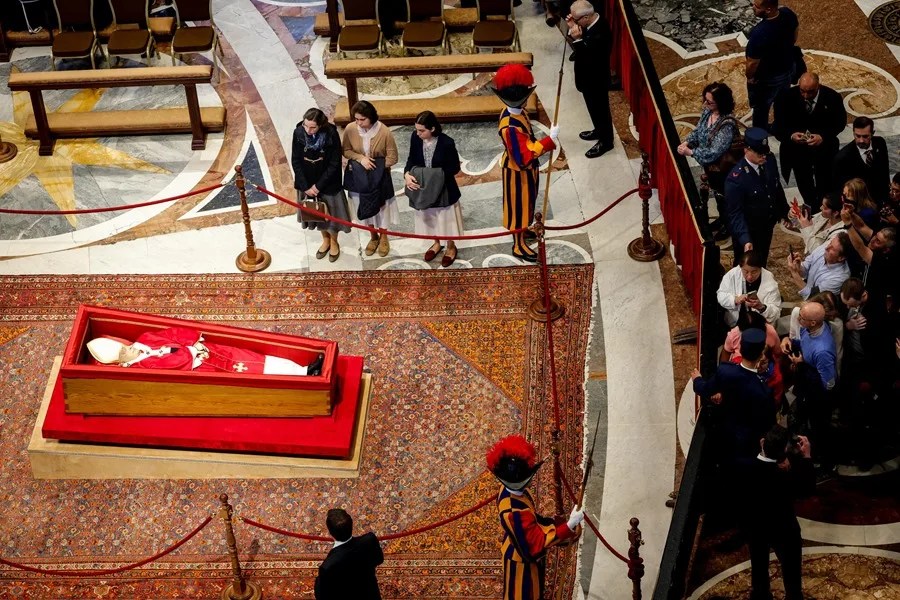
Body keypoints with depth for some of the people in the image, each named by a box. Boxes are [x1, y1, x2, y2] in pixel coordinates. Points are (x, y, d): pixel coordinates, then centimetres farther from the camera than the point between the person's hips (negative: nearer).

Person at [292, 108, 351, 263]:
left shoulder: (331, 134, -24)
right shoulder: (298, 133, -18)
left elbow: (334, 164, -18)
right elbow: (295, 161, -9)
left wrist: (319, 186, -16)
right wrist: (305, 186, -12)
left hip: (328, 183, -3)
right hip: (307, 182, 3)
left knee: (330, 213, 15)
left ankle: (334, 242, 40)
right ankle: (325, 239, 45)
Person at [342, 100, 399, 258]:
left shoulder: (384, 132, -24)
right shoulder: (350, 129, -16)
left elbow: (392, 158, -14)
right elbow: (346, 151, -3)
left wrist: (375, 166, -20)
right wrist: (361, 158, -20)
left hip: (379, 178, -2)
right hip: (359, 177, 2)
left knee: (381, 207, 16)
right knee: (365, 208, 19)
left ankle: (383, 238, 40)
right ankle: (373, 237, 42)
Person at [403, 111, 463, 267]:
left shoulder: (447, 143, -26)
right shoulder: (415, 137, -15)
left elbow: (455, 168, -17)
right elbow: (412, 159, -1)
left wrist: (435, 177, -25)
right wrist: (407, 174, -21)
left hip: (443, 189, -4)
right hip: (423, 187, 4)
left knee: (446, 219, 17)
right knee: (430, 218, 24)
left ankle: (451, 247, 42)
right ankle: (436, 243, 50)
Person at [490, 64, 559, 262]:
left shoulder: (515, 112, -8)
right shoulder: (510, 127, -39)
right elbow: (525, 156, -36)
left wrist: (534, 163, 18)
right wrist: (550, 139, -35)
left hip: (526, 168, 9)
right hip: (518, 171, -9)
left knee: (526, 201, 28)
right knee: (519, 204, 10)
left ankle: (521, 230, 51)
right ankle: (519, 245, 29)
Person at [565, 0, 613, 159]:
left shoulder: (600, 34, -37)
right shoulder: (592, 22, -9)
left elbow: (588, 59, -33)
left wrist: (578, 40, -37)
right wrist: (572, 28, -13)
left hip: (596, 80, -9)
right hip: (589, 77, 9)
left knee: (600, 110, 13)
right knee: (595, 108, 28)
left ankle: (605, 141, 33)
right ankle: (599, 131, 50)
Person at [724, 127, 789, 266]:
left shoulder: (770, 160, -12)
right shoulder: (736, 178, -32)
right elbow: (735, 213, -30)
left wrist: (784, 212, 16)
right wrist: (745, 240, -41)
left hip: (767, 228, 6)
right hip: (747, 232, -6)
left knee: (762, 264, 28)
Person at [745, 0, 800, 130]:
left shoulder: (759, 34, -42)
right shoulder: (788, 13, -20)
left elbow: (752, 64, -28)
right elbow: (795, 33, 2)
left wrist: (749, 75, -7)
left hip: (767, 79, -7)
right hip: (788, 68, 7)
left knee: (761, 109, 21)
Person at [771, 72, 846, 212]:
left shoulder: (832, 97, -14)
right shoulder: (786, 98, -14)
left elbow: (840, 122, -3)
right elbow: (778, 127, -5)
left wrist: (823, 137, -22)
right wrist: (791, 136, -29)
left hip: (824, 145, 0)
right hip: (797, 147, 0)